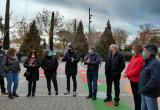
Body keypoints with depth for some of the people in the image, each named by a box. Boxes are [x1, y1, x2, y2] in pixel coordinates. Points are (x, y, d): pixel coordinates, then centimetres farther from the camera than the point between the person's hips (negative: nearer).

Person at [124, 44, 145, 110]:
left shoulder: (141, 59, -19)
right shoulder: (133, 57, 9)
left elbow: (136, 71, -22)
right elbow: (129, 66, 12)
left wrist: (128, 75, -16)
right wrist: (126, 73, -3)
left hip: (137, 81, -9)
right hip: (132, 79, 9)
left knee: (138, 96, 2)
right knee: (135, 95, 19)